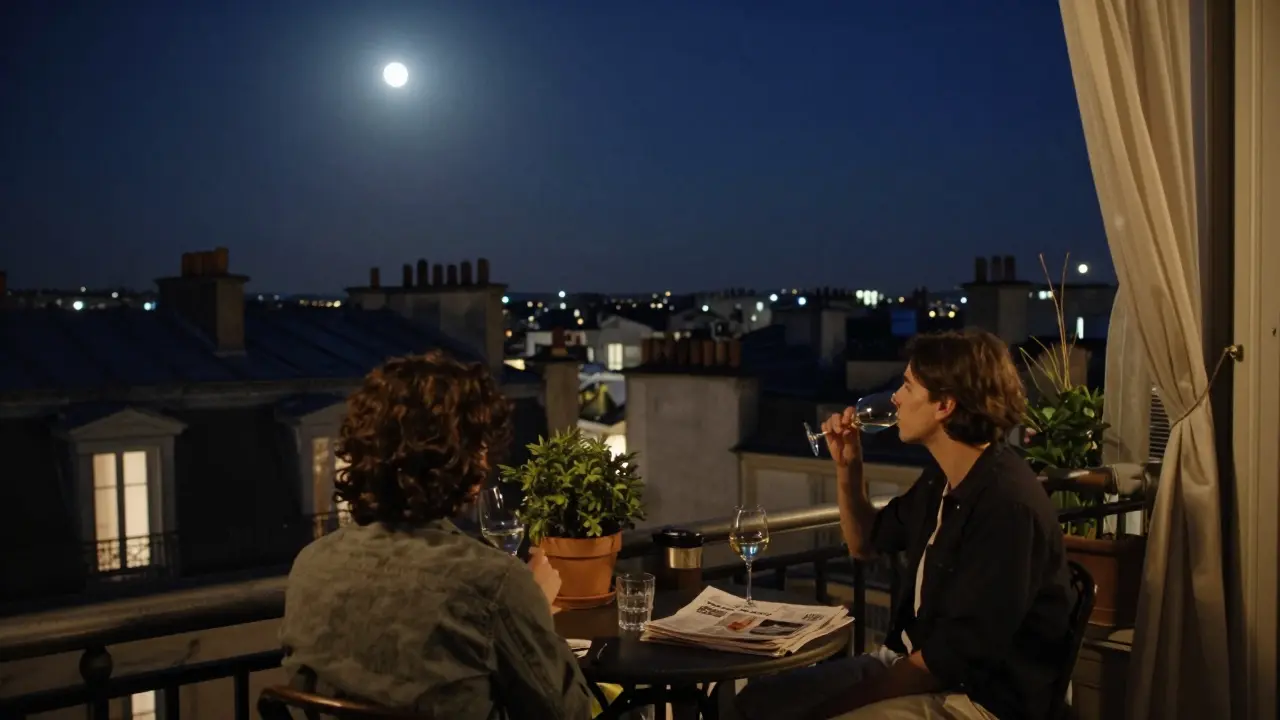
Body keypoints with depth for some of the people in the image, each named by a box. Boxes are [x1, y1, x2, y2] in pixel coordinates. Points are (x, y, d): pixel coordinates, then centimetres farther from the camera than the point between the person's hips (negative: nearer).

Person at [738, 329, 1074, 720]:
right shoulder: (943, 478, 5)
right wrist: (848, 467, 4)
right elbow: (866, 544, 21)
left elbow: (957, 654, -24)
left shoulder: (1007, 506, -25)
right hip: (913, 662, 9)